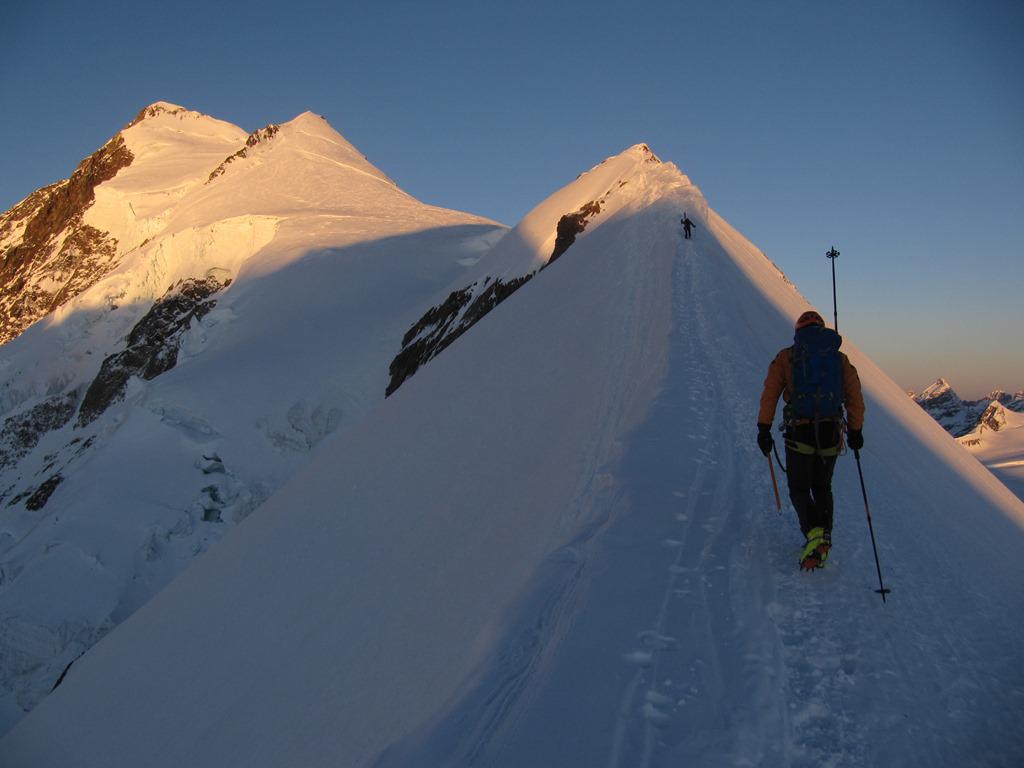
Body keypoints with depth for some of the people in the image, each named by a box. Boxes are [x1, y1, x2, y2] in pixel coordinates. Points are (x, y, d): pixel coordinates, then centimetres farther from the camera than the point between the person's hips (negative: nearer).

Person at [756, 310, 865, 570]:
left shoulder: (786, 357, 3)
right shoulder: (840, 358, 10)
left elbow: (769, 394, -2)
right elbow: (855, 398, 10)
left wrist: (764, 429, 1)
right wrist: (855, 431, 19)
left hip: (799, 433, -3)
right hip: (831, 434, 3)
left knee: (799, 489, 6)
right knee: (822, 487, 21)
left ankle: (814, 533, -18)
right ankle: (824, 539, 18)